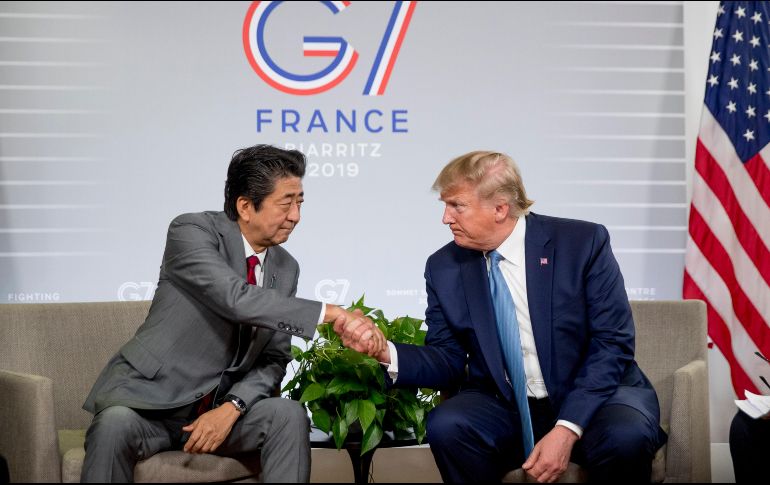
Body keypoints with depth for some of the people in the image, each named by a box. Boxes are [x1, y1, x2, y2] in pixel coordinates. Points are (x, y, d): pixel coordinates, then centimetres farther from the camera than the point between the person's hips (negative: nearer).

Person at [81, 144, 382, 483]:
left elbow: (273, 360, 5)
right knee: (116, 424, -35)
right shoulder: (192, 231, -11)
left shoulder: (285, 269, 7)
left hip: (221, 407, 5)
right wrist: (332, 314, -30)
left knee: (288, 414, -22)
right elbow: (236, 299, -28)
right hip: (151, 399, -5)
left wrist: (231, 408, -14)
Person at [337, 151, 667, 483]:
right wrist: (388, 353, -17)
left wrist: (567, 429, -23)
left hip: (596, 395, -3)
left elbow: (613, 342, -13)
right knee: (445, 427, -27)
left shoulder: (582, 243, -10)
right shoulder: (444, 267, 1)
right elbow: (449, 359, 5)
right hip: (505, 406, 3)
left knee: (625, 436, -35)